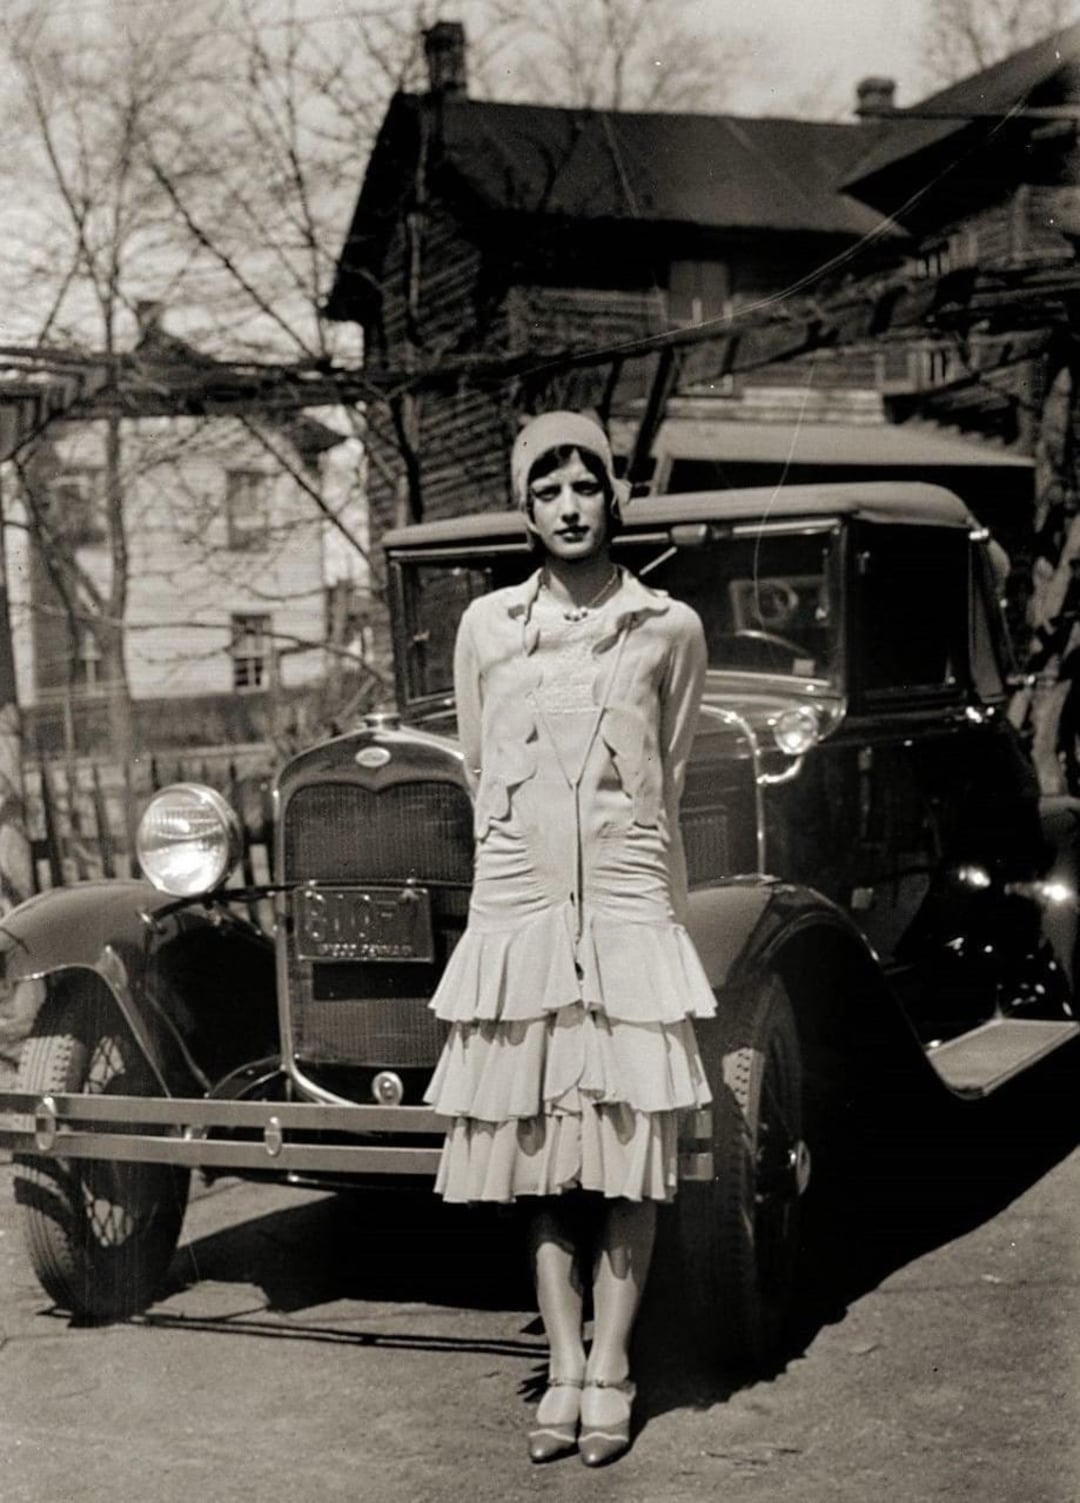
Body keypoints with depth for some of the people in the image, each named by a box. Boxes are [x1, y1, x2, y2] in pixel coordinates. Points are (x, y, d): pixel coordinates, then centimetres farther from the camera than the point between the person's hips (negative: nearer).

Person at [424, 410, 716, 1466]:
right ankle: (564, 1368, 11)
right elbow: (479, 774, 14)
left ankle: (610, 1369, 7)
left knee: (630, 1146, -2)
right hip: (515, 914, 1)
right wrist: (518, 867, 12)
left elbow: (667, 780, 12)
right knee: (538, 1147, 3)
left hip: (630, 914, -1)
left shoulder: (670, 628, 5)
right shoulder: (486, 626, 8)